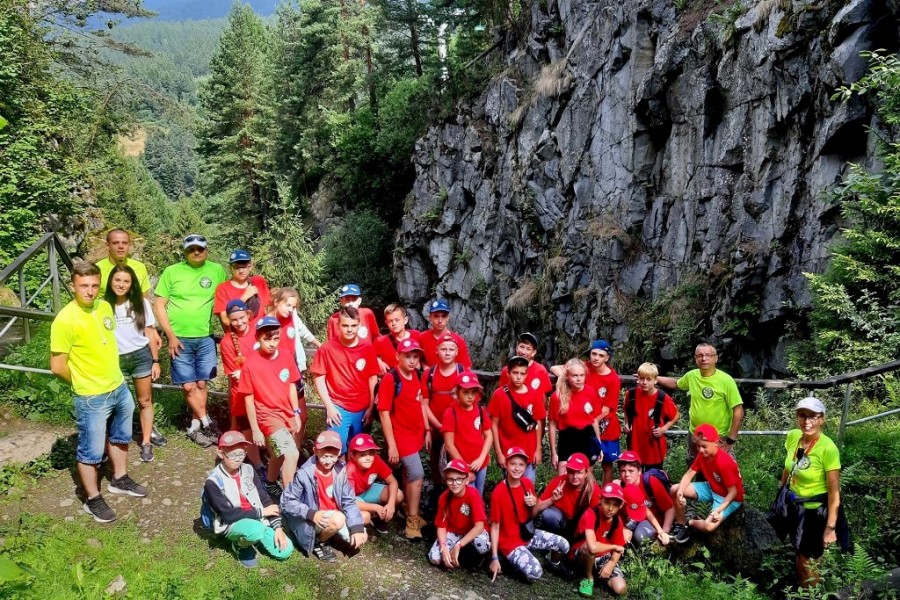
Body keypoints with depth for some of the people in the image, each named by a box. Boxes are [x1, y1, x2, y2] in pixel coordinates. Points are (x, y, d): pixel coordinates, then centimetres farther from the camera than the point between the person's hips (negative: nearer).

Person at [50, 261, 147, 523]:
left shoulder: (105, 307, -1)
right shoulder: (65, 319, -23)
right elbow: (57, 366, -19)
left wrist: (113, 377, 12)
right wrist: (83, 383, -5)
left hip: (119, 388, 7)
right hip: (92, 398, -7)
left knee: (120, 437, 24)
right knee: (91, 451, 8)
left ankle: (119, 480, 44)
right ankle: (93, 499, 25)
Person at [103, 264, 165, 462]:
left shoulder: (141, 303, -1)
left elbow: (149, 333, 5)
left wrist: (155, 361, 3)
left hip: (141, 356, 1)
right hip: (115, 359, -1)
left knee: (145, 401, 8)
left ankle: (146, 442, 19)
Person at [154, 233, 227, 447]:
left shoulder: (216, 271, 1)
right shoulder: (171, 272, -2)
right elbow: (159, 305, -2)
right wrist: (171, 336, -8)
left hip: (206, 339, 1)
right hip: (180, 340, -1)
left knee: (201, 384, 9)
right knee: (188, 386, -1)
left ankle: (195, 427, 22)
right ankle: (207, 424, 13)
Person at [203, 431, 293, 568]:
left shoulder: (248, 470, 0)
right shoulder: (213, 482, -16)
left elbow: (265, 499, 2)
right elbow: (228, 514, -18)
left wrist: (278, 527, -8)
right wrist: (260, 512, -14)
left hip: (258, 520, 5)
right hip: (233, 524, -5)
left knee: (285, 551, -9)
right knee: (256, 529, -38)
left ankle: (253, 537, 15)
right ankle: (241, 545, -3)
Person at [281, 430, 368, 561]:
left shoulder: (340, 471, -8)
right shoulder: (305, 474, -21)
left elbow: (349, 501, -4)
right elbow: (287, 502, -16)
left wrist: (357, 528, -14)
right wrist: (311, 514, -28)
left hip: (335, 516, 5)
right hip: (310, 522, -5)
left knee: (360, 539, -9)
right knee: (338, 520, -32)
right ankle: (318, 542, -4)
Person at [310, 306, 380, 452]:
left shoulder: (368, 348, 0)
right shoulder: (327, 348, -6)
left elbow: (372, 379, 5)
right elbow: (319, 378, -2)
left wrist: (371, 408, 2)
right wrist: (329, 406, -8)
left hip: (362, 410, 2)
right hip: (338, 409, -2)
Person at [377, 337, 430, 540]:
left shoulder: (416, 375, 2)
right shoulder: (390, 379, -20)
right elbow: (384, 412, -19)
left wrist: (427, 429, 13)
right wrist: (391, 444, -19)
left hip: (416, 433, 7)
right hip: (401, 435, -7)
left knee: (408, 474, 19)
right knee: (417, 474, -9)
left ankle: (409, 513, 33)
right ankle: (412, 521, 3)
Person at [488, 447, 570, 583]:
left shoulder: (528, 483, -3)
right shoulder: (498, 492, -22)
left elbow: (533, 516, 10)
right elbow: (495, 526, -16)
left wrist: (534, 504, -14)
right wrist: (494, 558, -17)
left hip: (528, 533, 6)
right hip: (509, 541, -6)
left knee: (564, 545, -8)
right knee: (535, 573, -26)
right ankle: (510, 558, 1)